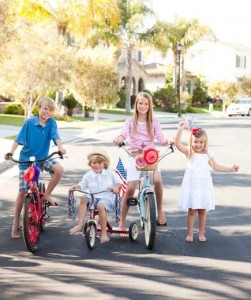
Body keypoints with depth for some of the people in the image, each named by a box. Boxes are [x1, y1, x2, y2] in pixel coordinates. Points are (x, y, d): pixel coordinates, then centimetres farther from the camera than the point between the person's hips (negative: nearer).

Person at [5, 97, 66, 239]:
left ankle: (47, 194, -3)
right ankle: (16, 224, 12)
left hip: (43, 158, 2)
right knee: (23, 192, 0)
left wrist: (60, 147, -37)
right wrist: (11, 152, -24)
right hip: (26, 159, -2)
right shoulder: (29, 122, -11)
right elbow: (19, 139, -10)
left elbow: (56, 136, -17)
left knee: (59, 169, -27)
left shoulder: (51, 123, -5)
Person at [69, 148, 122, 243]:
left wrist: (116, 187, -16)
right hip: (93, 197, 3)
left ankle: (104, 233, -26)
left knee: (100, 206, -37)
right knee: (83, 198, -28)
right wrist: (75, 187, -10)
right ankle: (80, 224, -26)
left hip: (107, 197, -3)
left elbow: (119, 182, 4)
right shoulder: (88, 175, 6)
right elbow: (82, 185, 10)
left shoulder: (110, 173, 3)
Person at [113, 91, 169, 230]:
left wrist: (165, 141, -27)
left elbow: (159, 135, -3)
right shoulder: (130, 122, 7)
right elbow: (124, 132, -12)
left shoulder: (153, 122, 11)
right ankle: (122, 222, -3)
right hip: (134, 156, -1)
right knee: (130, 188, -15)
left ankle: (160, 209, -3)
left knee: (157, 180, -27)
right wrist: (120, 139, -36)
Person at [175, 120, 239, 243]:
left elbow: (216, 167, 16)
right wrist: (180, 130, -26)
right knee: (191, 210, 2)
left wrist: (231, 169, 14)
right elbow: (177, 143, -16)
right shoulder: (189, 152, -2)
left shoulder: (207, 154, 7)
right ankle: (190, 234, 13)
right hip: (191, 185, -2)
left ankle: (201, 234, 19)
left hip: (204, 185, 2)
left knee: (202, 211, 8)